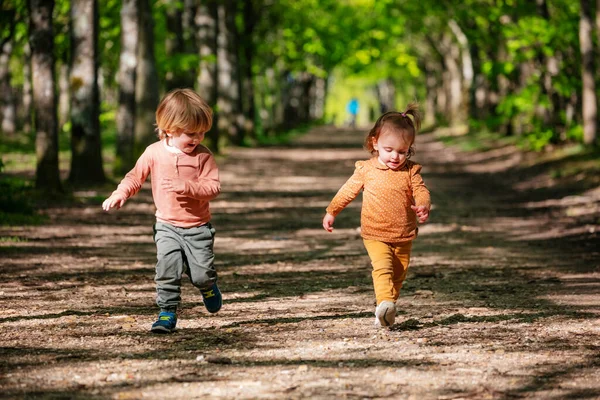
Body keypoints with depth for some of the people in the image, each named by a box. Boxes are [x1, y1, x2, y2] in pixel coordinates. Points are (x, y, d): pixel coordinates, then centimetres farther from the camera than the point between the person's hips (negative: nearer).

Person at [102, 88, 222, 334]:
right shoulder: (154, 153, -4)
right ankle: (168, 312, -4)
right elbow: (135, 177, 5)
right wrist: (120, 194, -12)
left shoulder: (203, 156, -8)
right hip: (167, 226, 1)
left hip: (198, 227, -1)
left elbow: (213, 187, -14)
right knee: (167, 268, -14)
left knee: (202, 274, 0)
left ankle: (208, 287, 35)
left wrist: (185, 186, -28)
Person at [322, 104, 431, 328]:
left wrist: (423, 206, -34)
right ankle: (385, 303, -39)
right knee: (382, 267, -25)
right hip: (375, 236, -3)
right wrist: (331, 211, 9)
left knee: (398, 275, 11)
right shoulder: (366, 170, -2)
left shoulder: (410, 171, -2)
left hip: (403, 237, 3)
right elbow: (348, 191, 9)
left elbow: (420, 190, -11)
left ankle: (385, 311, 23)